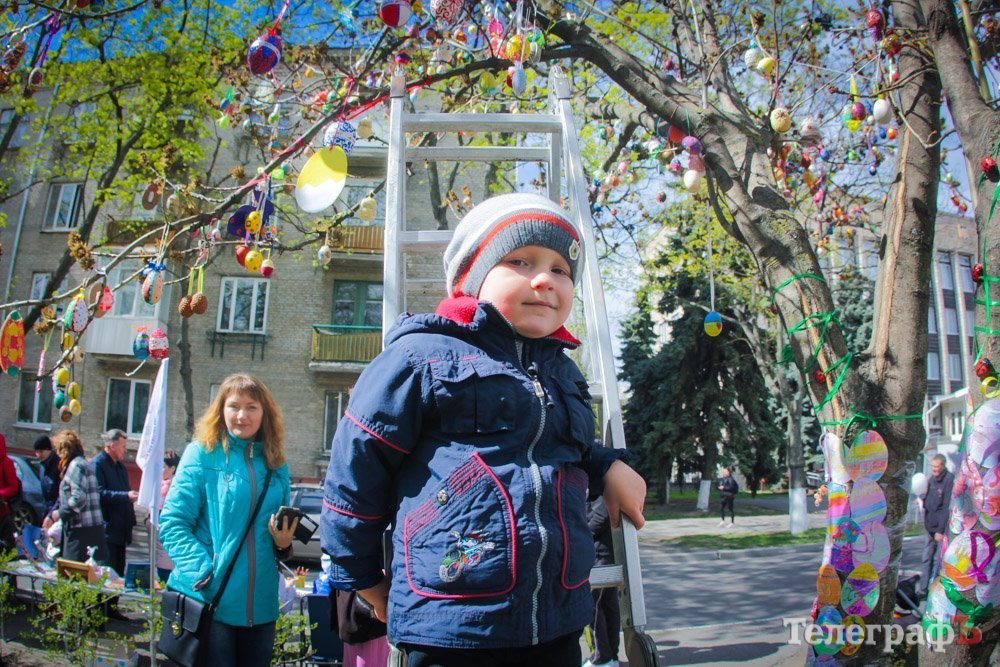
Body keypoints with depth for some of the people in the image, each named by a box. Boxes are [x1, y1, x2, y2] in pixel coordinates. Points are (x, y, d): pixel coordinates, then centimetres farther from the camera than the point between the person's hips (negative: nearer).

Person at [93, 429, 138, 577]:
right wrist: (126, 496, -24)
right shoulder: (97, 464, -9)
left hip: (121, 530, 9)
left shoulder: (120, 466, 19)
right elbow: (99, 493, -20)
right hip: (106, 530, -9)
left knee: (119, 571, 11)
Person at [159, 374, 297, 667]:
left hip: (260, 606, 4)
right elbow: (173, 523, -8)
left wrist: (284, 543, -4)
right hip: (209, 600, -4)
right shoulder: (202, 454, -4)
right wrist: (202, 572, -19)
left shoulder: (276, 465, 9)